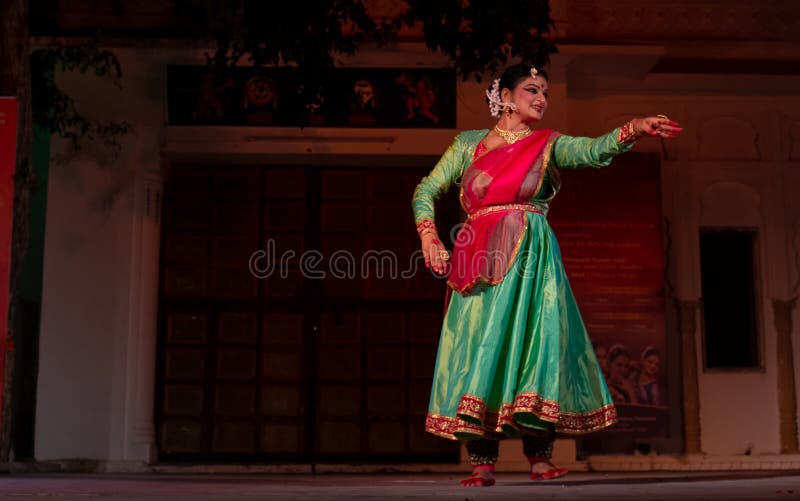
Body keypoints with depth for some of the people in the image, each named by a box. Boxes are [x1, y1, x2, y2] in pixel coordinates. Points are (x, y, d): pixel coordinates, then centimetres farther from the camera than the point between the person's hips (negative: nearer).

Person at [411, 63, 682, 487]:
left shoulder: (548, 145, 10)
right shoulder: (469, 143, 13)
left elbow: (595, 151, -9)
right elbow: (426, 191, 13)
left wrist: (634, 129, -27)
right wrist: (429, 238, -2)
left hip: (529, 260, -1)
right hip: (479, 262, 1)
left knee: (531, 337, -10)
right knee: (478, 346, -5)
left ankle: (539, 457, -6)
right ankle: (482, 462, -3)